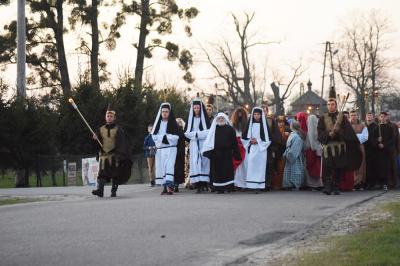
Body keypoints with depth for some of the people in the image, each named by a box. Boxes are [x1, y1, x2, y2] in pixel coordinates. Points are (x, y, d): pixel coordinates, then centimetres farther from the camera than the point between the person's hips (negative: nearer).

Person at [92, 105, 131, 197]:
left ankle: (114, 191, 9)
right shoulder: (101, 130, 13)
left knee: (115, 174, 1)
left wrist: (120, 154, -13)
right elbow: (98, 142, 12)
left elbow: (122, 143, -3)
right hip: (103, 155, 2)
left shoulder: (118, 129, 3)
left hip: (114, 155, -2)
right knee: (102, 173, -11)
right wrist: (95, 138, -10)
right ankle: (100, 190, -20)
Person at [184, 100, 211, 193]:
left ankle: (203, 183, -8)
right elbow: (186, 133, 7)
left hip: (203, 144, -1)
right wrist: (196, 134, -8)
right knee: (195, 163, -7)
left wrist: (196, 133, -8)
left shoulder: (205, 118, 7)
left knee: (204, 162, -7)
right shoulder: (190, 119, 13)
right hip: (194, 145, 2)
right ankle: (197, 184, -11)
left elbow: (208, 132, -3)